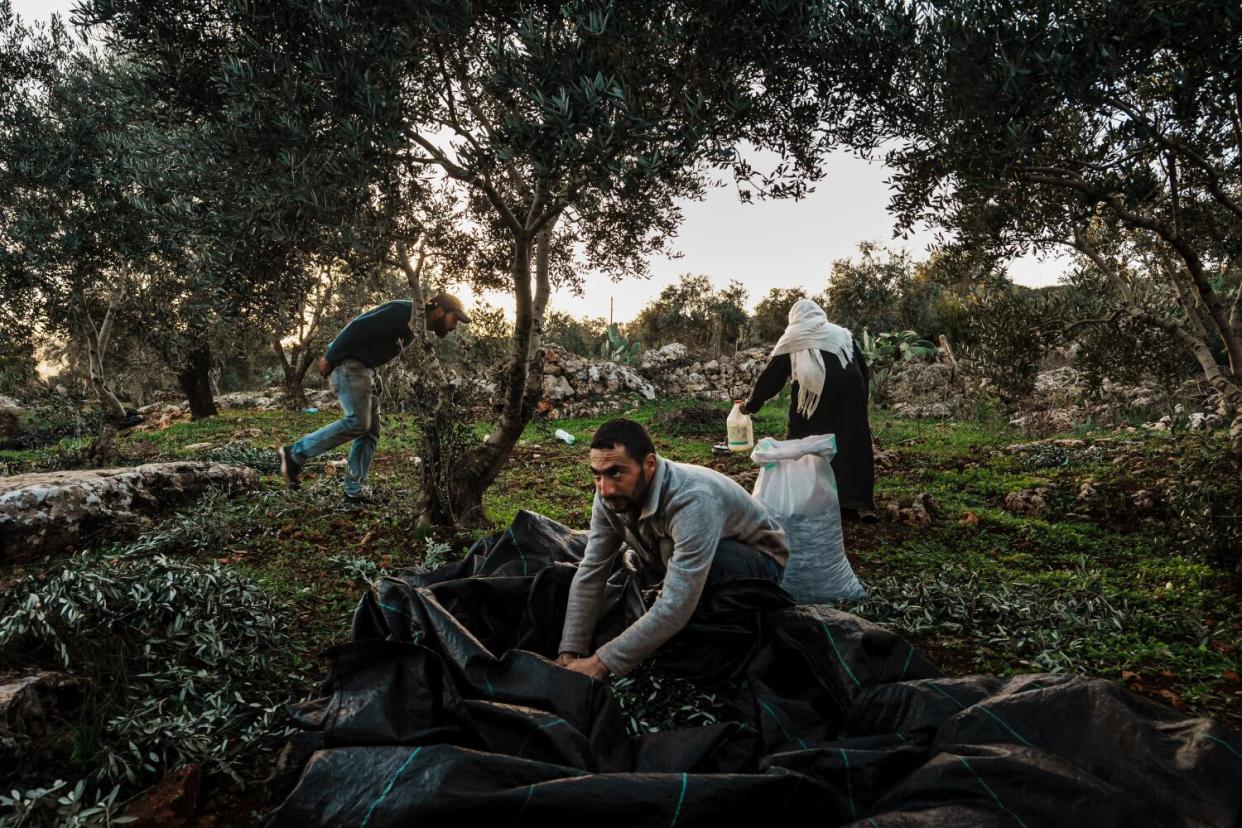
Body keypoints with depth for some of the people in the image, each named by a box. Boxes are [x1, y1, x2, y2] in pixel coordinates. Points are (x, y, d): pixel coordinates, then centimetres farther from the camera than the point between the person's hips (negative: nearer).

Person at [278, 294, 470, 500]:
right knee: (357, 422, -18)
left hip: (365, 368, 10)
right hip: (348, 363, -10)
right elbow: (358, 327, -21)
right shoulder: (404, 311, -18)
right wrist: (330, 358, -19)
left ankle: (353, 490, 6)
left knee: (371, 430, 4)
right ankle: (295, 454, -9)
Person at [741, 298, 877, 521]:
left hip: (813, 397, -2)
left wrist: (751, 404, 26)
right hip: (850, 395, 3)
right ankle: (859, 504, 13)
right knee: (852, 446, 11)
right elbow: (864, 372, 20)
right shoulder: (842, 333, 23)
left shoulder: (792, 338, 16)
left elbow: (771, 376, 16)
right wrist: (861, 402, 27)